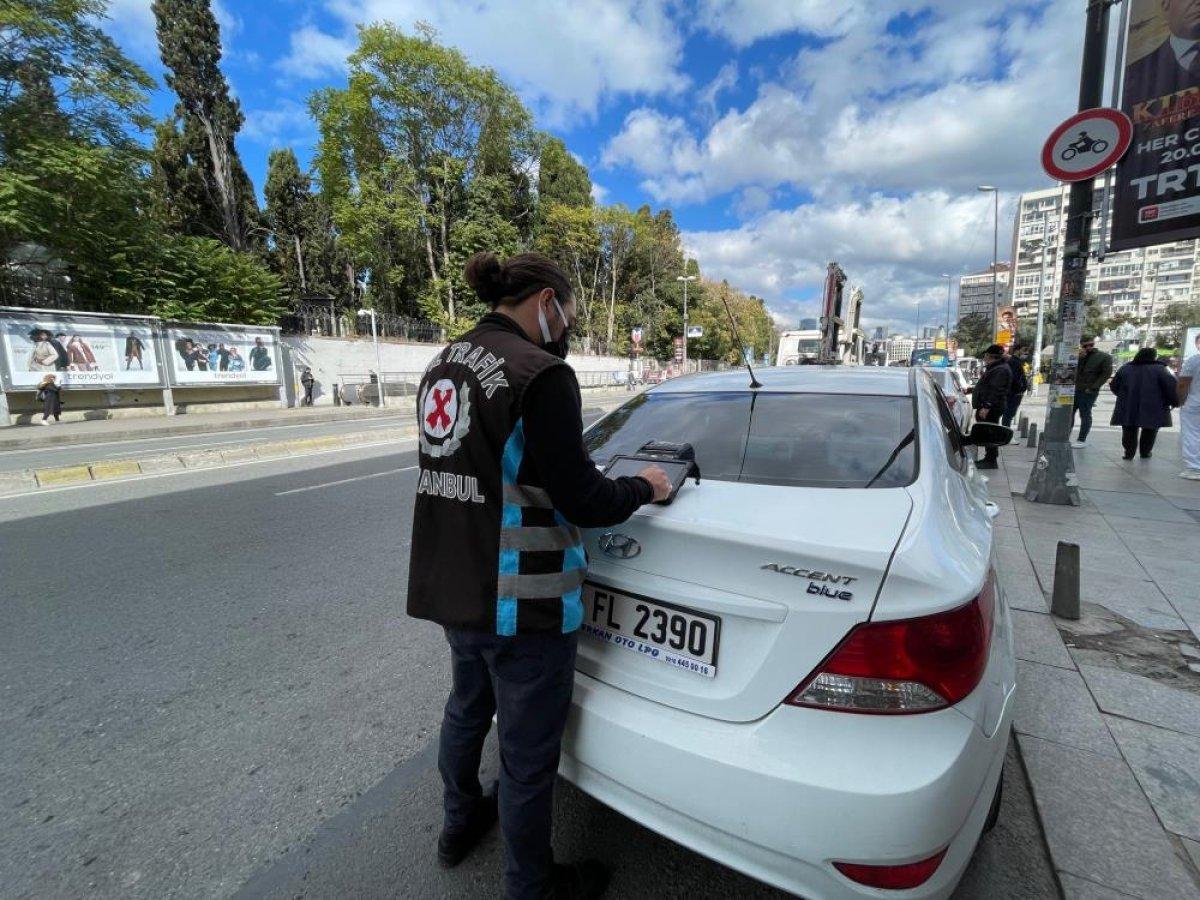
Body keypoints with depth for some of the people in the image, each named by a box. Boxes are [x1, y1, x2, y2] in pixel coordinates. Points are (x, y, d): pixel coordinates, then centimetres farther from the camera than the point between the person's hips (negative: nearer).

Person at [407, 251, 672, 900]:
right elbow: (582, 503, -20)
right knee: (527, 753, 14)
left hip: (449, 583, 9)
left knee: (466, 706, 30)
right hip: (517, 601, -8)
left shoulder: (442, 365, 7)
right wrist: (643, 487, -1)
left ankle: (460, 823, 55)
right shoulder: (541, 373, -20)